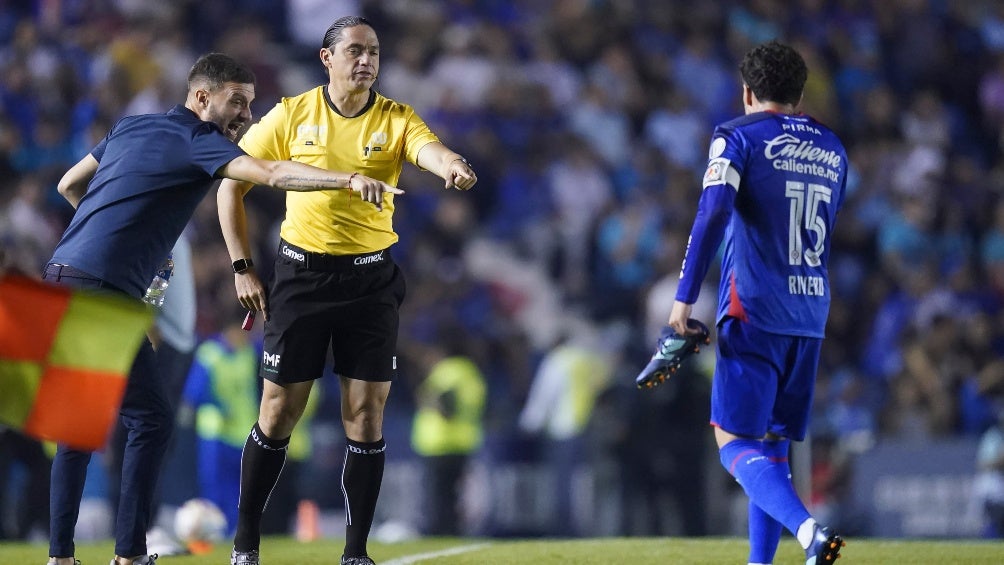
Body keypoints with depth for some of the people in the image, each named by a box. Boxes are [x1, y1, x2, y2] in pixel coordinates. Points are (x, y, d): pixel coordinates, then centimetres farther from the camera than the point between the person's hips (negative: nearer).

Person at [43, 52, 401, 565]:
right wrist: (349, 179, -28)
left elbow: (69, 185, 28)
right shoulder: (197, 140, -5)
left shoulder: (129, 127, 19)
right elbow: (272, 174, -20)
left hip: (58, 277, 9)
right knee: (150, 419, -3)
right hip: (100, 291, -9)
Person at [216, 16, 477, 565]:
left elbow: (432, 150, -23)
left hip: (371, 278, 1)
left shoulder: (395, 119, -1)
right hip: (302, 273, -1)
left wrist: (454, 167, -48)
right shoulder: (293, 115, -2)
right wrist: (241, 268, 0)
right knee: (278, 412, 1)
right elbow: (230, 183, 5)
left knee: (366, 417, -1)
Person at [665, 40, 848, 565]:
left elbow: (713, 215, -14)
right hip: (810, 315, 6)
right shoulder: (831, 148, 16)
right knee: (772, 445, 15)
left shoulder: (738, 136, -2)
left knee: (735, 442, -9)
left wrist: (684, 298, -15)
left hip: (754, 314, -6)